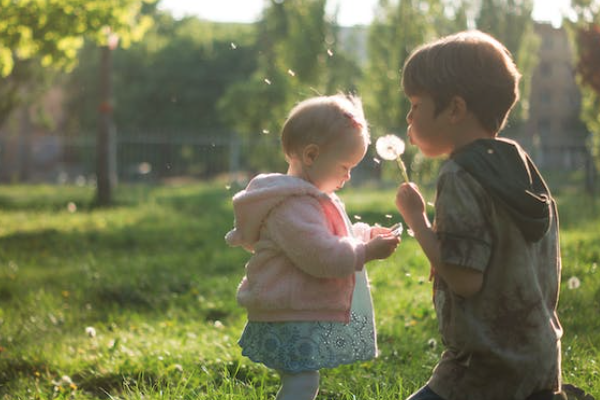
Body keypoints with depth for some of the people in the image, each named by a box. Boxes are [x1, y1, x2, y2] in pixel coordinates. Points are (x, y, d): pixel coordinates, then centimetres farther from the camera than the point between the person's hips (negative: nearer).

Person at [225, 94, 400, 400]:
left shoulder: (309, 197, 14)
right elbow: (322, 255, -27)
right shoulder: (292, 206, -22)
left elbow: (328, 238, 26)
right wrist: (367, 252, -20)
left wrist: (365, 234, 11)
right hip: (291, 318, -11)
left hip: (304, 315, 11)